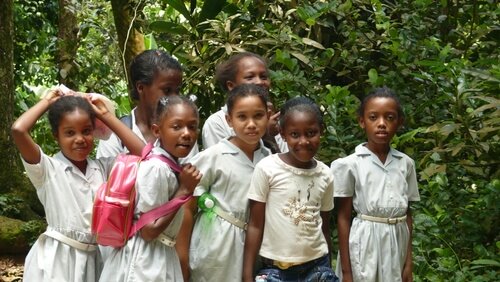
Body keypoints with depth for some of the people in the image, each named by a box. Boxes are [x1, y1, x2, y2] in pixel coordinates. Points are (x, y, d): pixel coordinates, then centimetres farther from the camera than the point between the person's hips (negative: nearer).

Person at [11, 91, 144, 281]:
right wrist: (47, 101, -5)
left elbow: (141, 152, -3)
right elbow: (18, 130, -21)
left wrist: (105, 115, 2)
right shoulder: (49, 169, -7)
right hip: (56, 259, -4)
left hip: (93, 258, 4)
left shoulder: (102, 167, 7)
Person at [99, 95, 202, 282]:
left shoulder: (168, 164, 5)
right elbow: (149, 230, -21)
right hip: (144, 261, -9)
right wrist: (184, 190, -18)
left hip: (161, 258, 9)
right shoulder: (157, 168, -21)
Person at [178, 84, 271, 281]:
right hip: (215, 241, -4)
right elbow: (189, 207, -7)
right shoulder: (213, 156, -12)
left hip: (252, 241, 4)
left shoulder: (268, 159, 0)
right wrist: (183, 256, -7)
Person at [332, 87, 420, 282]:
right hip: (365, 246, -3)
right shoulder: (350, 164, -7)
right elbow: (343, 218, -5)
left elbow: (407, 214, 8)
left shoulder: (406, 163, 4)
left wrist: (408, 262, 5)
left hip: (396, 245, 3)